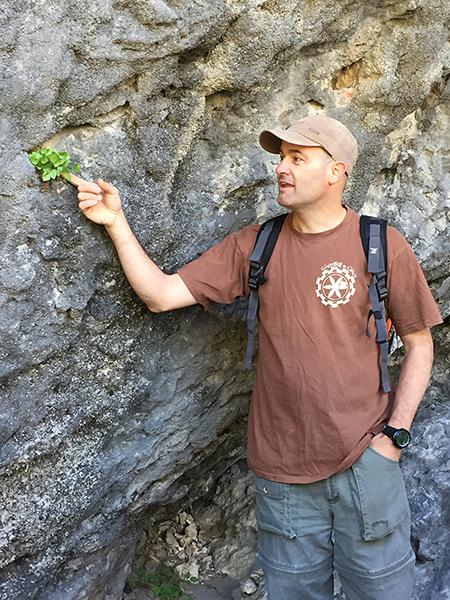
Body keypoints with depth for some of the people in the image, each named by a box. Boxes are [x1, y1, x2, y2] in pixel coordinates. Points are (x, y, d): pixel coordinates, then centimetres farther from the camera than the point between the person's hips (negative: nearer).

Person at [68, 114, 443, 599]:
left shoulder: (382, 246, -5)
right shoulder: (255, 245, 0)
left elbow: (418, 345, 1)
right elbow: (161, 295, -3)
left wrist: (396, 434, -6)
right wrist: (115, 222, -10)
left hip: (365, 462, -1)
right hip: (282, 469, 2)